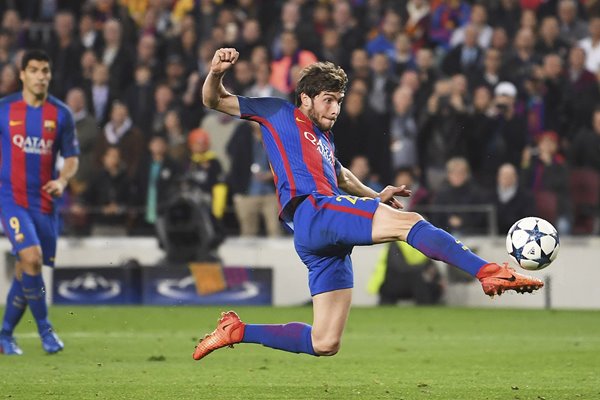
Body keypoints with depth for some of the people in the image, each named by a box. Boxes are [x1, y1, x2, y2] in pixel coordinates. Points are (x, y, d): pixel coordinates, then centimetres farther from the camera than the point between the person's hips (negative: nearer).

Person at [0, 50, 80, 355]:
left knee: (26, 271, 6)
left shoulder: (61, 114, 3)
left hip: (44, 201, 3)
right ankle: (45, 329, -12)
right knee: (31, 257, -22)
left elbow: (72, 158, 7)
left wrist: (62, 181, -12)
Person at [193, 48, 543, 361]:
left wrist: (375, 196, 39)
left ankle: (237, 331, 14)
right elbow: (214, 101, 9)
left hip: (328, 244, 9)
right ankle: (490, 273, -37)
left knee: (325, 344, 4)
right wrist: (216, 73, -11)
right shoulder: (280, 114, 12)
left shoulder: (325, 138, 31)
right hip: (311, 211, -9)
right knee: (409, 222, -23)